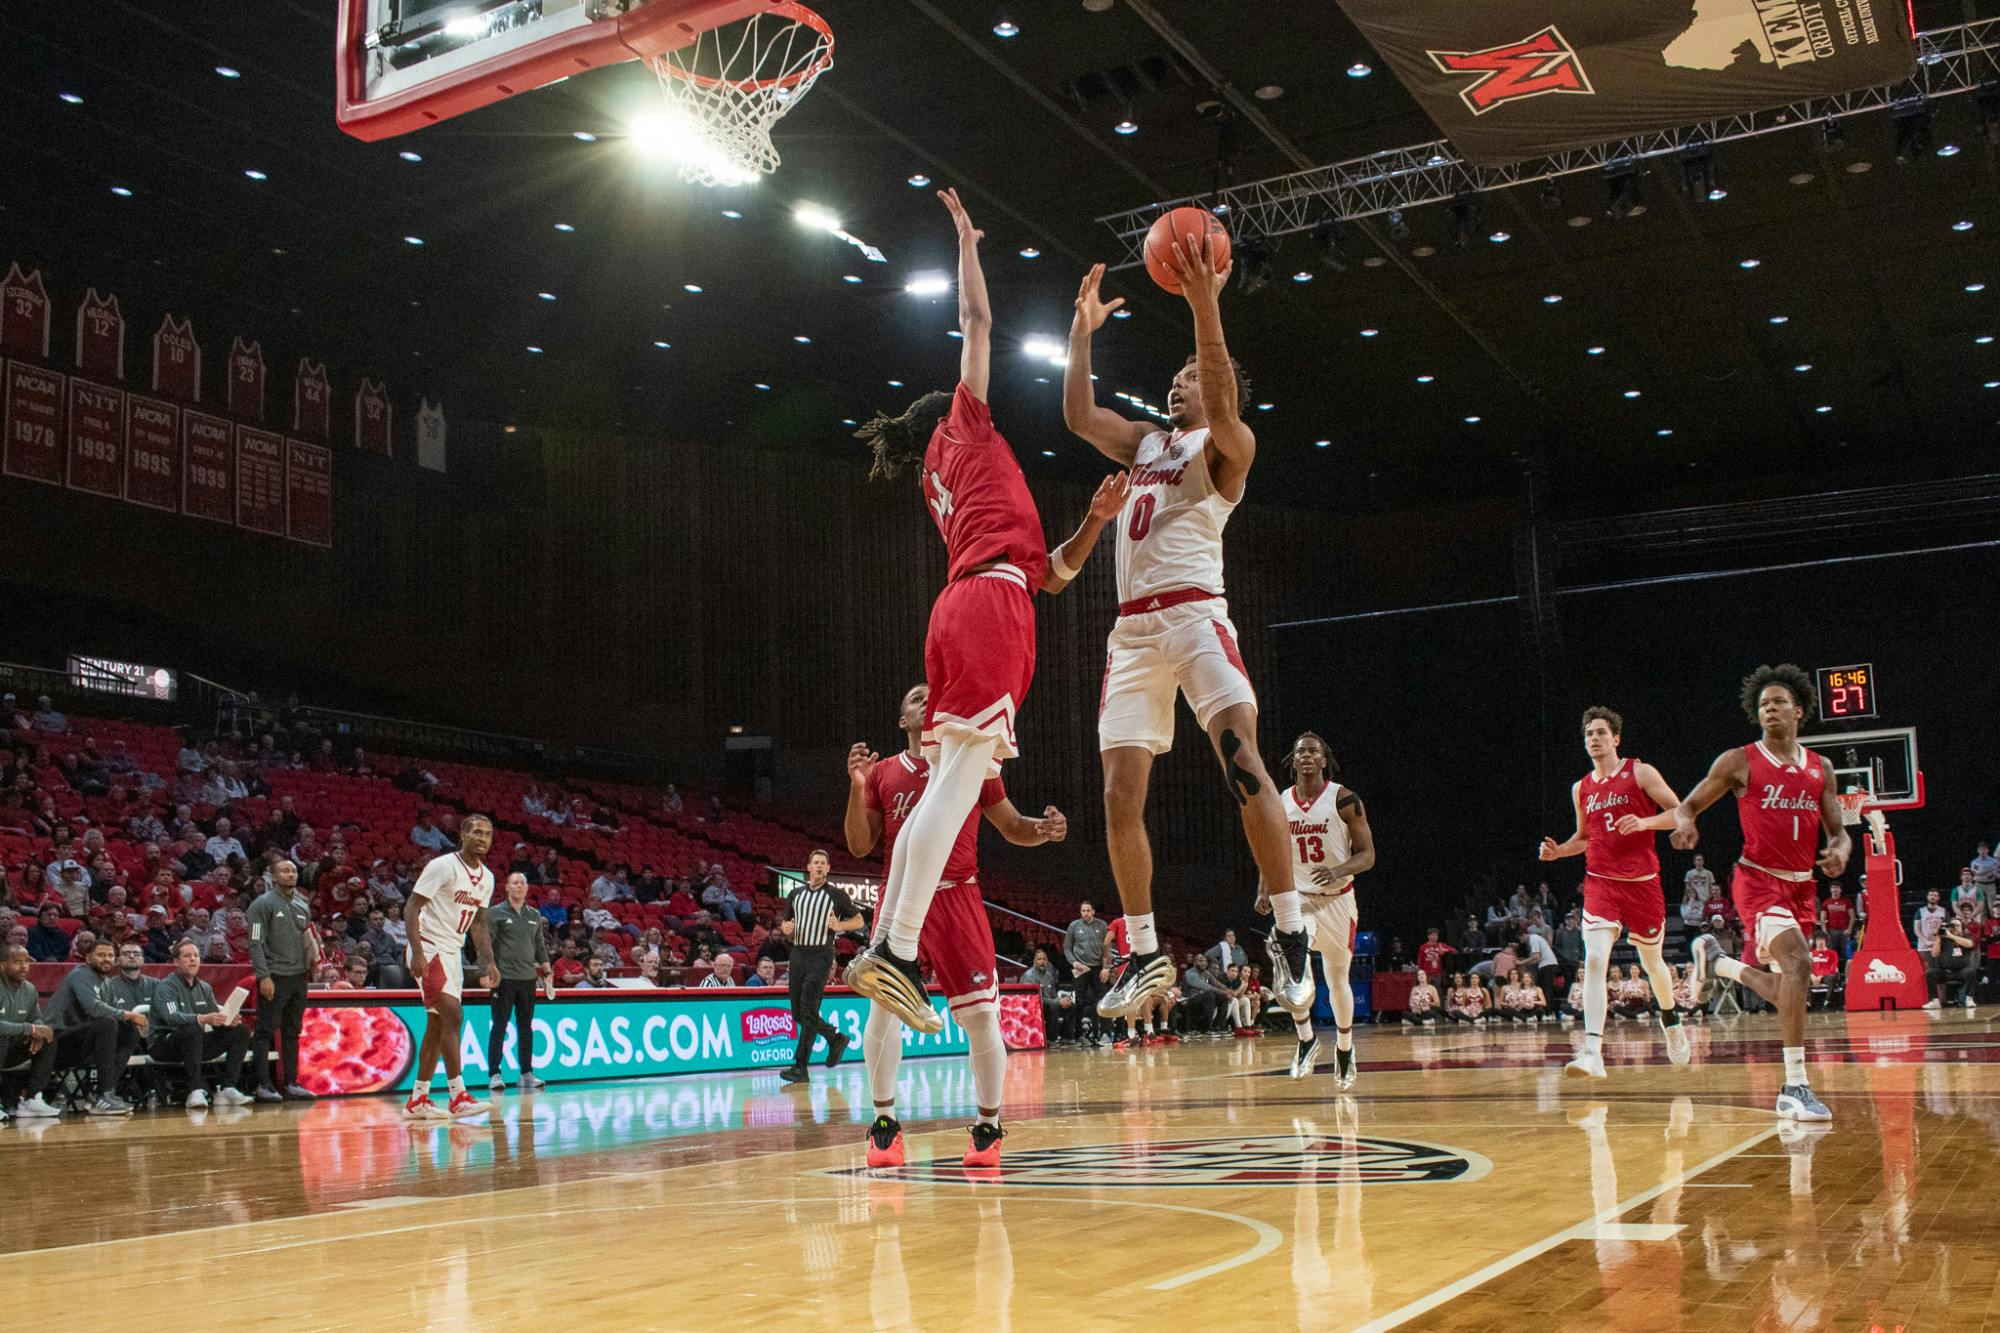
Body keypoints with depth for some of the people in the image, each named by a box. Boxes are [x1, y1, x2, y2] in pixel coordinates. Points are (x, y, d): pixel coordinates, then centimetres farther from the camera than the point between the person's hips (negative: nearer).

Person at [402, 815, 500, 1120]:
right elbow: (411, 908, -16)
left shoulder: (486, 877, 9)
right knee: (452, 1015, -18)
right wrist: (417, 953, -25)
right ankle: (459, 1097, -18)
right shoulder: (443, 866, -15)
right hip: (430, 949, -9)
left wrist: (488, 963, 9)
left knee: (437, 1026, 10)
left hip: (452, 953, 9)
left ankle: (417, 1100, 17)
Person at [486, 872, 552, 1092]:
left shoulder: (534, 916, 14)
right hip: (503, 977, -5)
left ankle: (526, 1074, 12)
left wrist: (548, 972, 13)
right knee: (499, 1027, -3)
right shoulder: (495, 913, -1)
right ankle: (494, 1074, 0)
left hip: (528, 978, 5)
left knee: (526, 1027, 8)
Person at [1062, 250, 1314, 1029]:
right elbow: (1078, 415, 23)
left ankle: (1291, 936, -19)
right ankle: (1144, 956, 8)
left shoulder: (1227, 445, 4)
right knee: (1121, 795, 0)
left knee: (1243, 762, -23)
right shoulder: (1145, 442, 24)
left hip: (1193, 615, -7)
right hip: (1132, 628, 7)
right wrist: (1082, 332, 20)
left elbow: (1222, 402, -17)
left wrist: (1204, 306, -28)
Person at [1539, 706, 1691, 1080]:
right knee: (1594, 959, -18)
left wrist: (1645, 822, -21)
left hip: (1642, 881, -2)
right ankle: (1593, 1053, -25)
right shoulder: (1581, 789, 11)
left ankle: (1670, 1019, 47)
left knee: (1652, 961, 15)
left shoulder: (1641, 773, -1)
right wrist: (1558, 851, 5)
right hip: (1600, 881, 2)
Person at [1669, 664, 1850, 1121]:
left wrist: (1840, 850, -12)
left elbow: (1838, 831, 12)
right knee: (1798, 964, -27)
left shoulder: (1820, 769, 9)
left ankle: (1719, 964, 42)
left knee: (1784, 989, 11)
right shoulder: (1738, 762, -4)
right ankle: (1795, 1087, -24)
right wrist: (1685, 823, -24)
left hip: (1800, 884, 6)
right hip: (1758, 879, -6)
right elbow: (1688, 805, 1)